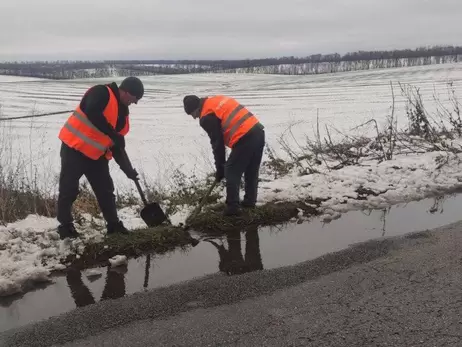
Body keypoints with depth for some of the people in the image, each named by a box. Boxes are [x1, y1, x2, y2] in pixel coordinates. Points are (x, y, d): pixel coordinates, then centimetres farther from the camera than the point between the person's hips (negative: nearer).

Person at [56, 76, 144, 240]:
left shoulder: (122, 112, 11)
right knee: (69, 189, -1)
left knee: (106, 190, 10)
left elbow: (117, 144, 13)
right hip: (74, 148, -8)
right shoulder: (101, 93, -12)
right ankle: (65, 226, 13)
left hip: (97, 155, 8)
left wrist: (126, 168, 4)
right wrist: (112, 134, -28)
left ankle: (113, 224, 22)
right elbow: (92, 113, -31)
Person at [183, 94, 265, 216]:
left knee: (231, 172, 2)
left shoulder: (207, 117, -4)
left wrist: (219, 168, 6)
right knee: (252, 171, 20)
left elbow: (217, 143, -3)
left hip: (245, 138, -9)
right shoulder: (217, 99, 21)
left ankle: (232, 207, 3)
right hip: (258, 130, 9)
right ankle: (250, 201, 31)